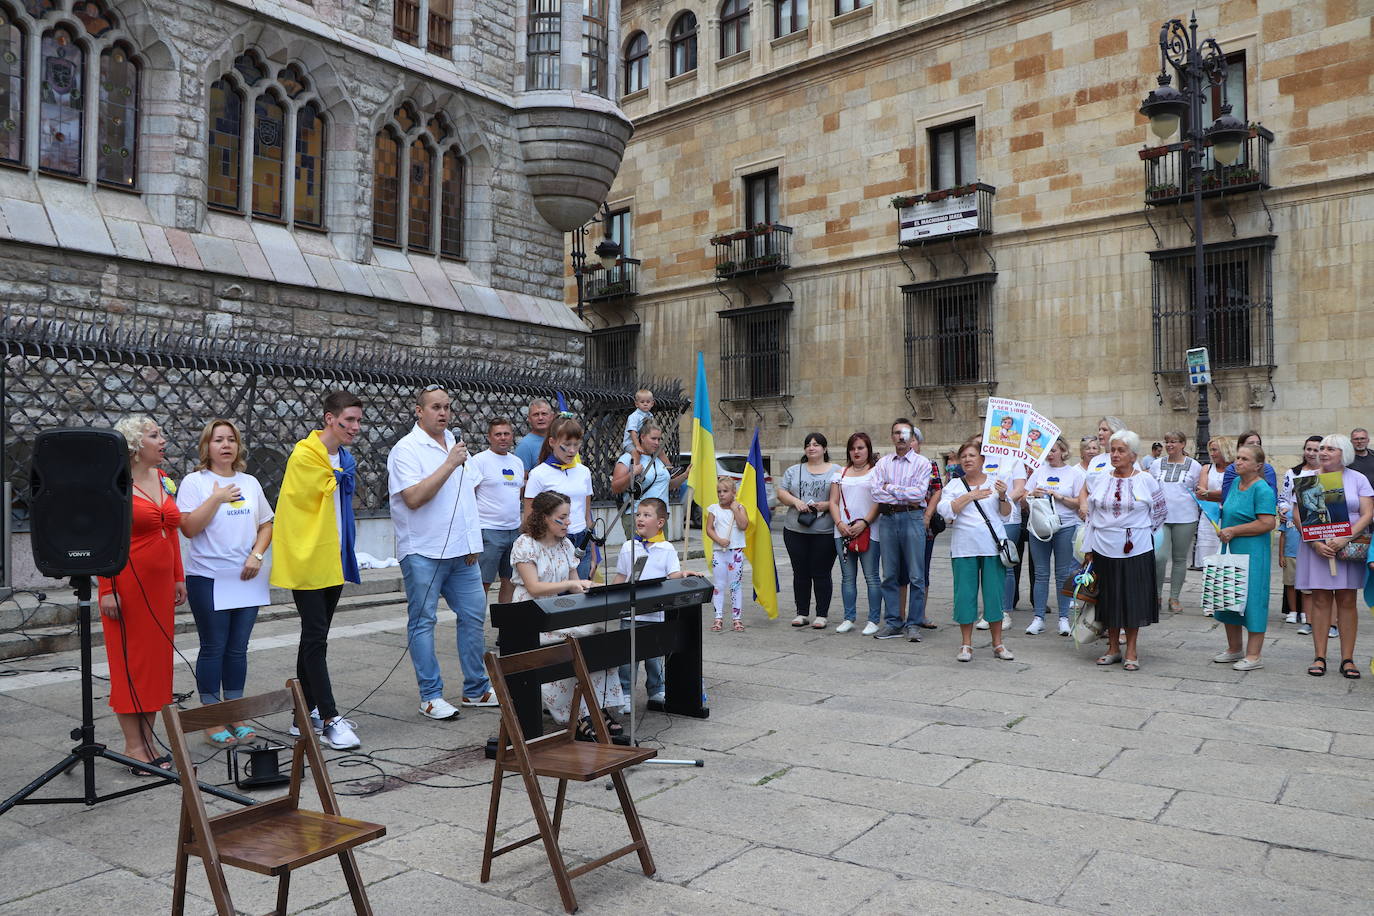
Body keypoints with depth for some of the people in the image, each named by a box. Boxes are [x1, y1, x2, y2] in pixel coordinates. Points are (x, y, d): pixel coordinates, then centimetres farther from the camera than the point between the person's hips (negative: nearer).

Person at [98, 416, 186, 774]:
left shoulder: (164, 480, 12)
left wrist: (178, 577, 14)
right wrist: (107, 590, -16)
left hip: (160, 583, 7)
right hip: (127, 582, -7)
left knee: (157, 658, 9)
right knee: (129, 661, 0)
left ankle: (148, 742, 19)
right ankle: (132, 746, 9)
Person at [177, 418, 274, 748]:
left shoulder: (250, 483, 12)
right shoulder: (194, 482, -2)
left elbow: (266, 525, 14)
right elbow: (189, 528, -12)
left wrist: (257, 554, -2)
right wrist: (217, 498, -14)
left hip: (246, 577, 4)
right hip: (208, 578, -4)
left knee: (238, 648, 9)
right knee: (214, 648, 1)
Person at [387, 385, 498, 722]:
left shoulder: (456, 442, 14)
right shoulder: (406, 449, -9)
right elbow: (413, 497, -21)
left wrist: (472, 541, 14)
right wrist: (449, 464, -20)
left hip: (461, 550, 7)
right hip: (423, 551, -7)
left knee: (474, 615, 8)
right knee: (423, 621, 0)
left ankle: (476, 690, 19)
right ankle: (430, 696, 9)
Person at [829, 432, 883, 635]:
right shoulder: (842, 473, 16)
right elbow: (834, 501, 11)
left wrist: (864, 523, -15)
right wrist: (840, 523, -4)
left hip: (869, 532, -4)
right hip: (843, 532, 4)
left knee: (872, 577, -2)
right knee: (848, 577, 8)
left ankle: (874, 620, 4)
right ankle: (849, 618, 15)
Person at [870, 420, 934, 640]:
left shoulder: (922, 463, 3)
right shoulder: (883, 463, 11)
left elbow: (919, 493, -10)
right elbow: (876, 492, -2)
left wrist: (890, 488, -5)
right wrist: (906, 496, -8)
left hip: (912, 518, -3)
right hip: (887, 519, 3)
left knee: (916, 576, -1)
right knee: (890, 575, 7)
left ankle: (914, 624, 7)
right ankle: (892, 623, 15)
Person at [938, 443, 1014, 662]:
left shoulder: (995, 482, 10)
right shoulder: (954, 486, 7)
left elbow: (1006, 513, 7)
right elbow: (945, 510, -8)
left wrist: (1002, 496, -12)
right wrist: (970, 496, -10)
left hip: (992, 546, 1)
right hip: (964, 548, 0)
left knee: (994, 593, 3)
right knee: (965, 594, 0)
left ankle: (997, 644, 15)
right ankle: (966, 645, 10)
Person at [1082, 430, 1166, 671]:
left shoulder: (1146, 481, -2)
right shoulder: (1099, 480, 4)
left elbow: (1161, 511, 11)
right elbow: (1091, 516, 9)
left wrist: (1142, 531, 11)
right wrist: (1088, 548, 7)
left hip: (1136, 551, -2)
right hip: (1104, 550, 2)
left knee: (1133, 599, 2)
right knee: (1109, 599, 8)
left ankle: (1131, 653, 12)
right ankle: (1113, 649, 20)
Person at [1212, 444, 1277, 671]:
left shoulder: (1262, 489, -13)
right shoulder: (1235, 483, 12)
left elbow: (1267, 523, -21)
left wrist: (1233, 531, -18)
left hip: (1252, 553, -9)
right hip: (1229, 551, 9)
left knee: (1251, 599, -4)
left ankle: (1253, 656, 4)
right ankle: (1234, 649, 26)